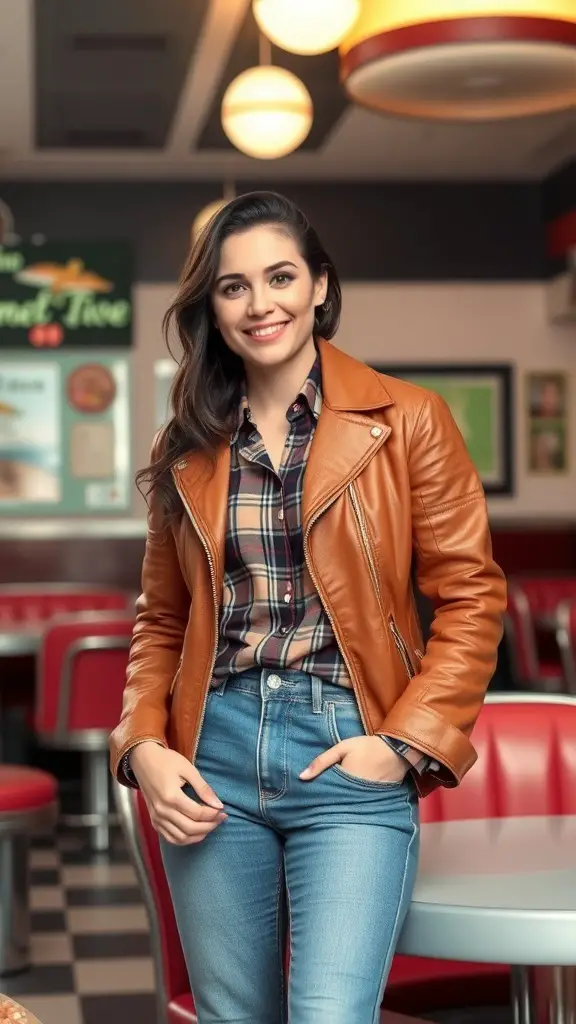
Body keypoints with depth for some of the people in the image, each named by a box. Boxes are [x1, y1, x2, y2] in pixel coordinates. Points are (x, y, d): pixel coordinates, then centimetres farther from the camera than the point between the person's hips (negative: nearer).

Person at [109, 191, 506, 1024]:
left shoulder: (406, 421, 0)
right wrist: (143, 747, 0)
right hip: (211, 761, 4)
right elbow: (163, 620, 15)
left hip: (351, 760, -3)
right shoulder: (188, 448, 10)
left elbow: (470, 595, 0)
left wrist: (405, 741, -8)